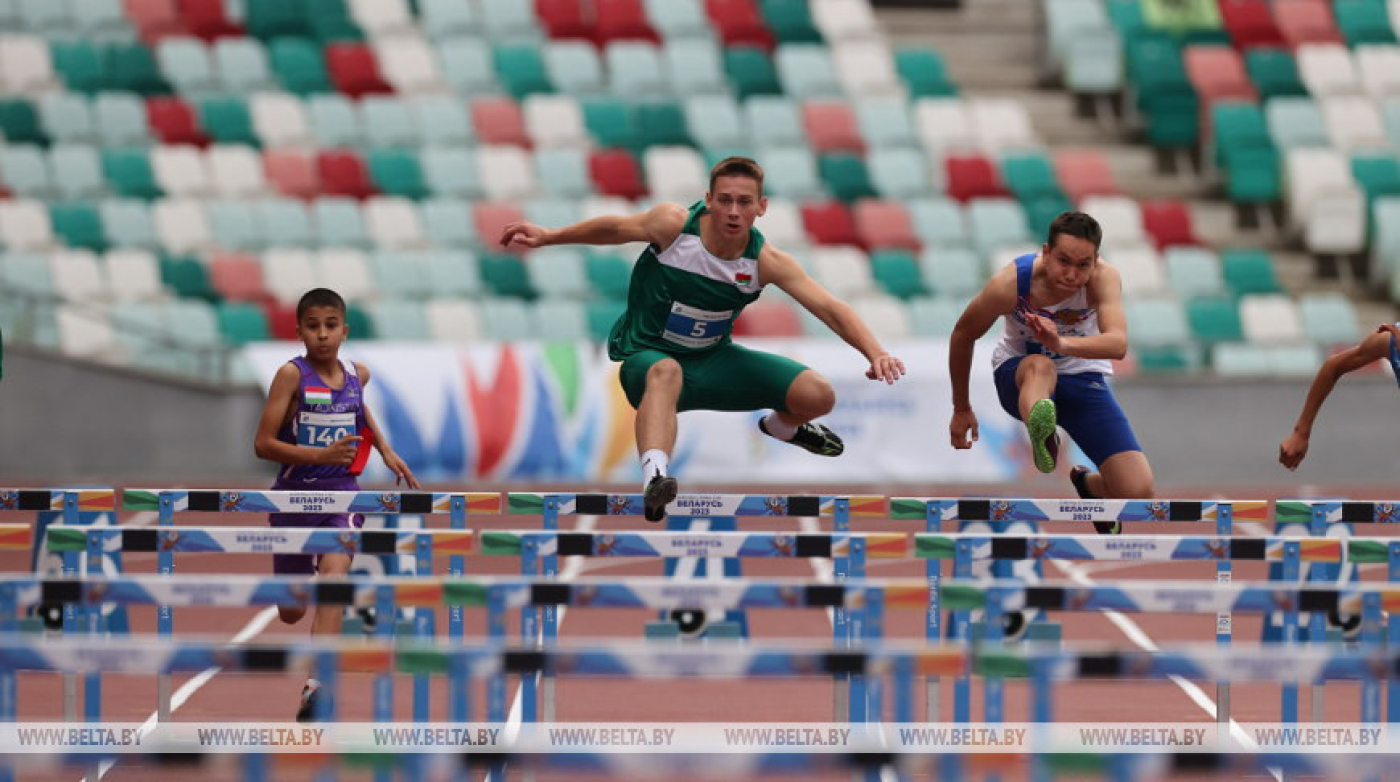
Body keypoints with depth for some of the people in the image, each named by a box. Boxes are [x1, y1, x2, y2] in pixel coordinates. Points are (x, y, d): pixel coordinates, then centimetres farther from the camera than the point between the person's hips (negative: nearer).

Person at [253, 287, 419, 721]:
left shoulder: (358, 374, 2)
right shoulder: (292, 374, -12)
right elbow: (263, 444, -15)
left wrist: (385, 449, 19)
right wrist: (322, 455, -25)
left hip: (341, 493, 1)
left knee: (334, 573, -25)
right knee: (291, 612, 12)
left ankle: (316, 686, -35)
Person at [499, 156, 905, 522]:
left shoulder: (765, 260, -14)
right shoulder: (674, 223, -18)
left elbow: (830, 308, -19)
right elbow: (614, 227, 1)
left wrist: (875, 352, -33)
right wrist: (548, 236, -3)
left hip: (712, 358, 3)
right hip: (647, 355, -3)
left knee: (818, 396, -9)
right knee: (666, 372, -43)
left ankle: (781, 426, 30)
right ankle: (654, 478, -68)